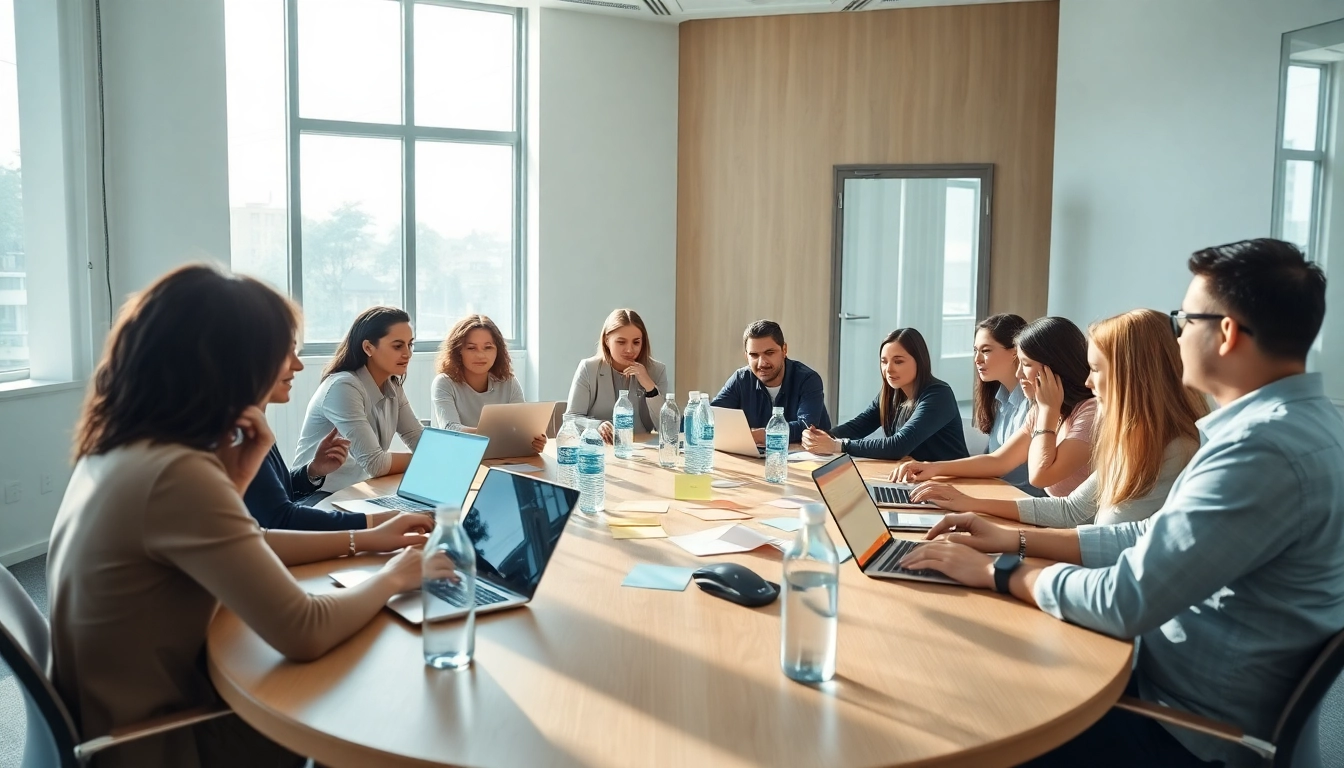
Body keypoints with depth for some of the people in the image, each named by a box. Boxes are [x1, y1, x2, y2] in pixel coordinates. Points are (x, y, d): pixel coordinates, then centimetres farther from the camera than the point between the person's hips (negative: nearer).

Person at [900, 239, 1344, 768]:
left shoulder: (1267, 448, -28)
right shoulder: (1294, 421, 5)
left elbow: (1125, 602, -29)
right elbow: (1155, 541, 10)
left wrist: (994, 571, -14)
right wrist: (1016, 539, 5)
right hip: (1182, 681, 9)